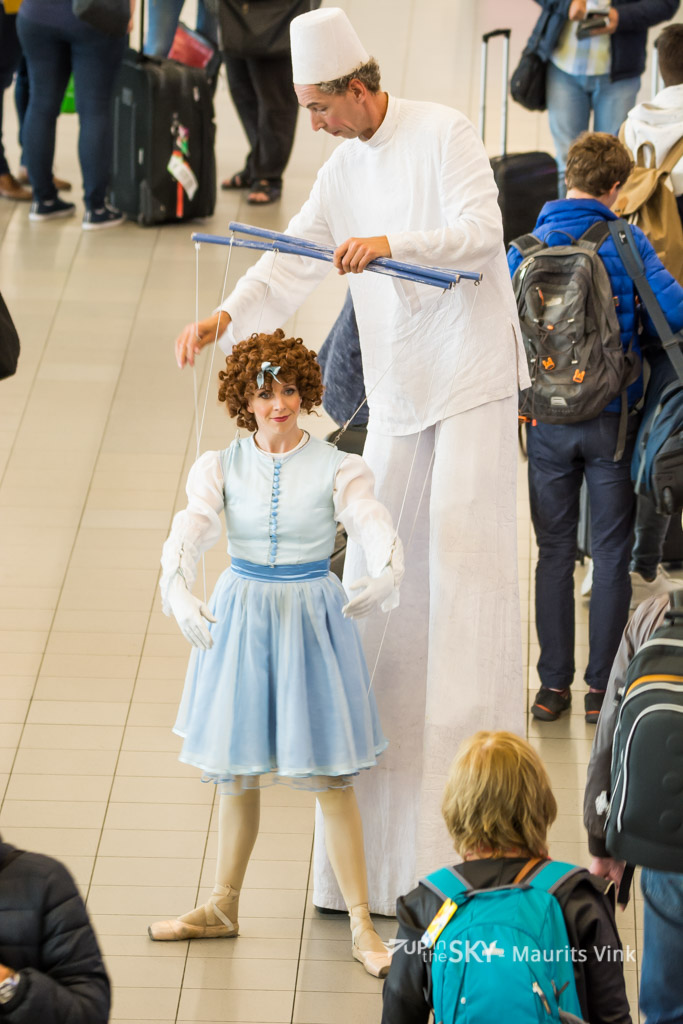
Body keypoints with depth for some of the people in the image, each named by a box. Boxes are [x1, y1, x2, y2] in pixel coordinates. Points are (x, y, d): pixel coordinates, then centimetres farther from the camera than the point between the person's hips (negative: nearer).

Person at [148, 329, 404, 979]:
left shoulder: (335, 469, -5)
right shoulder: (221, 468, -1)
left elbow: (374, 525, -20)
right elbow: (189, 531, -16)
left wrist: (385, 573, -43)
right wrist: (178, 590, -36)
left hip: (313, 618, -2)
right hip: (241, 616, 2)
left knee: (329, 774, -2)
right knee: (237, 771, 13)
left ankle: (362, 925, 5)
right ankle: (222, 907, 30)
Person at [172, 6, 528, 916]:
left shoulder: (445, 135, -10)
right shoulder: (345, 169, 11)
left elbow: (481, 232, -20)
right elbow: (294, 261, 9)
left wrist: (392, 243, -34)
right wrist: (227, 318, -6)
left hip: (473, 373, -7)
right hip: (399, 388, 7)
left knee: (464, 548, -10)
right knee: (378, 559, 5)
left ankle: (475, 730, -7)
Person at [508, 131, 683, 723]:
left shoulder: (526, 250, -3)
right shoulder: (628, 244, -10)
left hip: (548, 423, 2)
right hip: (613, 421, -2)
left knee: (554, 553, 12)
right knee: (611, 554, 9)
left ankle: (554, 685, 15)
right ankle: (602, 687, 13)